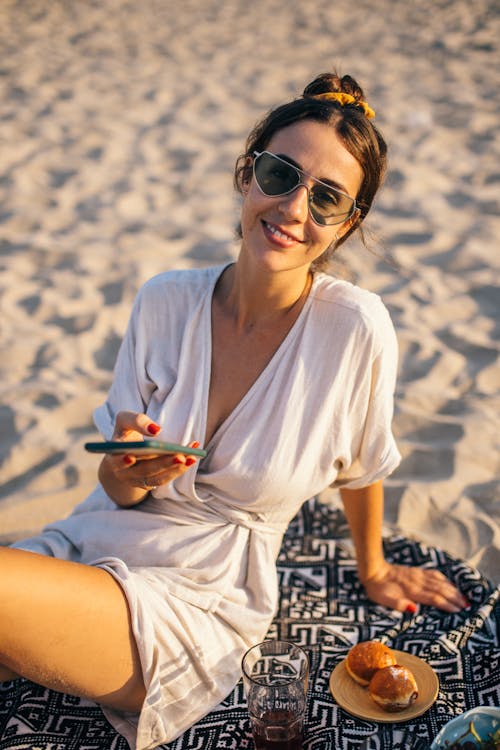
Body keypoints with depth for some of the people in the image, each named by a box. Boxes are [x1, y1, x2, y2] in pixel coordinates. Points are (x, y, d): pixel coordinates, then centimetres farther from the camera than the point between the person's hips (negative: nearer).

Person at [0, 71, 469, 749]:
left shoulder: (354, 326, -15)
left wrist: (372, 569, 17)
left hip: (200, 598, -3)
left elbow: (360, 466, 2)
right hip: (92, 541, 3)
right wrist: (126, 475, -21)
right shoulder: (165, 301, -4)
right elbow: (117, 488, 2)